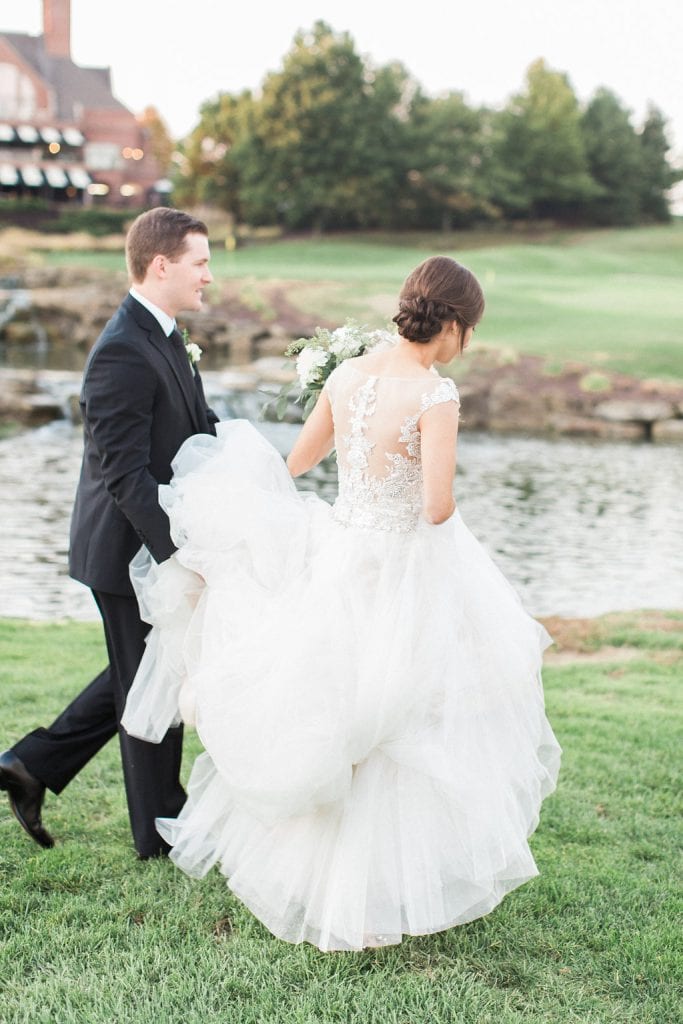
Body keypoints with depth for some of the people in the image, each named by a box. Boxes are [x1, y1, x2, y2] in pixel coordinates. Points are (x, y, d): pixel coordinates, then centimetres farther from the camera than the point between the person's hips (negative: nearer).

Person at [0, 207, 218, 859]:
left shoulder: (166, 338, 9)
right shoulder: (122, 353, -23)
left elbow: (203, 432, 13)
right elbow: (125, 475, -28)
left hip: (160, 543, 10)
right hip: (130, 551, -10)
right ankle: (163, 833, 24)